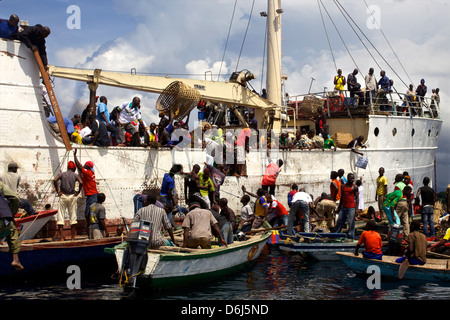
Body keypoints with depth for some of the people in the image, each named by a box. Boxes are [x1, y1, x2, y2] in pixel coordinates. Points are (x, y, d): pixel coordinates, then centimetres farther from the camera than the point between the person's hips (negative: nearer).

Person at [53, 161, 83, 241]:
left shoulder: (62, 174, 5)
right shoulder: (75, 175, 4)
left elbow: (55, 180, -13)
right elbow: (81, 182, -14)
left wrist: (57, 191, -5)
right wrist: (78, 191, 0)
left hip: (63, 196, 0)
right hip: (72, 196, 0)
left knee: (60, 216, 1)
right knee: (73, 216, 8)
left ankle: (61, 237, -6)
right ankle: (73, 237, 9)